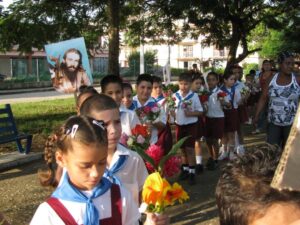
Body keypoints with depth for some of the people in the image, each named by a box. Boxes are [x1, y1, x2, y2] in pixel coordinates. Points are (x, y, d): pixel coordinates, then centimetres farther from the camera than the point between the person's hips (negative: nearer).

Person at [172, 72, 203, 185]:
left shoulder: (194, 96, -9)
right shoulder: (175, 95, -2)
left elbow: (200, 111, -5)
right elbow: (171, 109, 8)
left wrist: (190, 113, -21)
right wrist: (172, 114, -13)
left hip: (191, 125, -3)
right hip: (179, 125, 3)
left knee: (190, 149, -3)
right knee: (183, 149, 15)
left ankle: (192, 172, 6)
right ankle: (185, 169, 29)